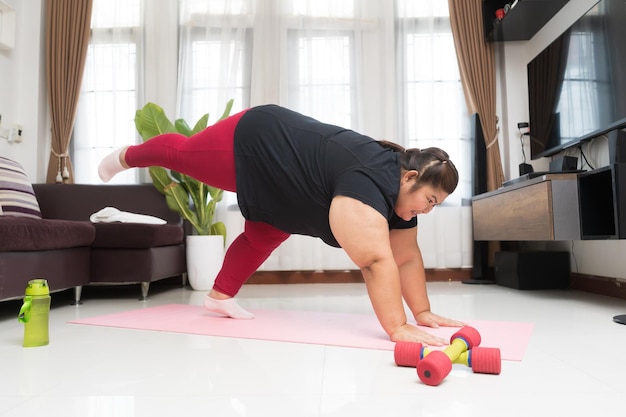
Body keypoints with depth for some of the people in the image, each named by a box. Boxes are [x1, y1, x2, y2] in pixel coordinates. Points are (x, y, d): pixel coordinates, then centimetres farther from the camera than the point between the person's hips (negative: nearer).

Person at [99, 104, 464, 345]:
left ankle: (221, 296, 30)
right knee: (182, 153, 18)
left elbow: (407, 257, -5)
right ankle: (126, 157, 47)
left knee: (265, 237, 13)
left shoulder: (401, 191, -9)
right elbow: (377, 260, -42)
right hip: (253, 143, -7)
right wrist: (397, 328, -42)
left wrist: (423, 312, -7)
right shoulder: (369, 183, -36)